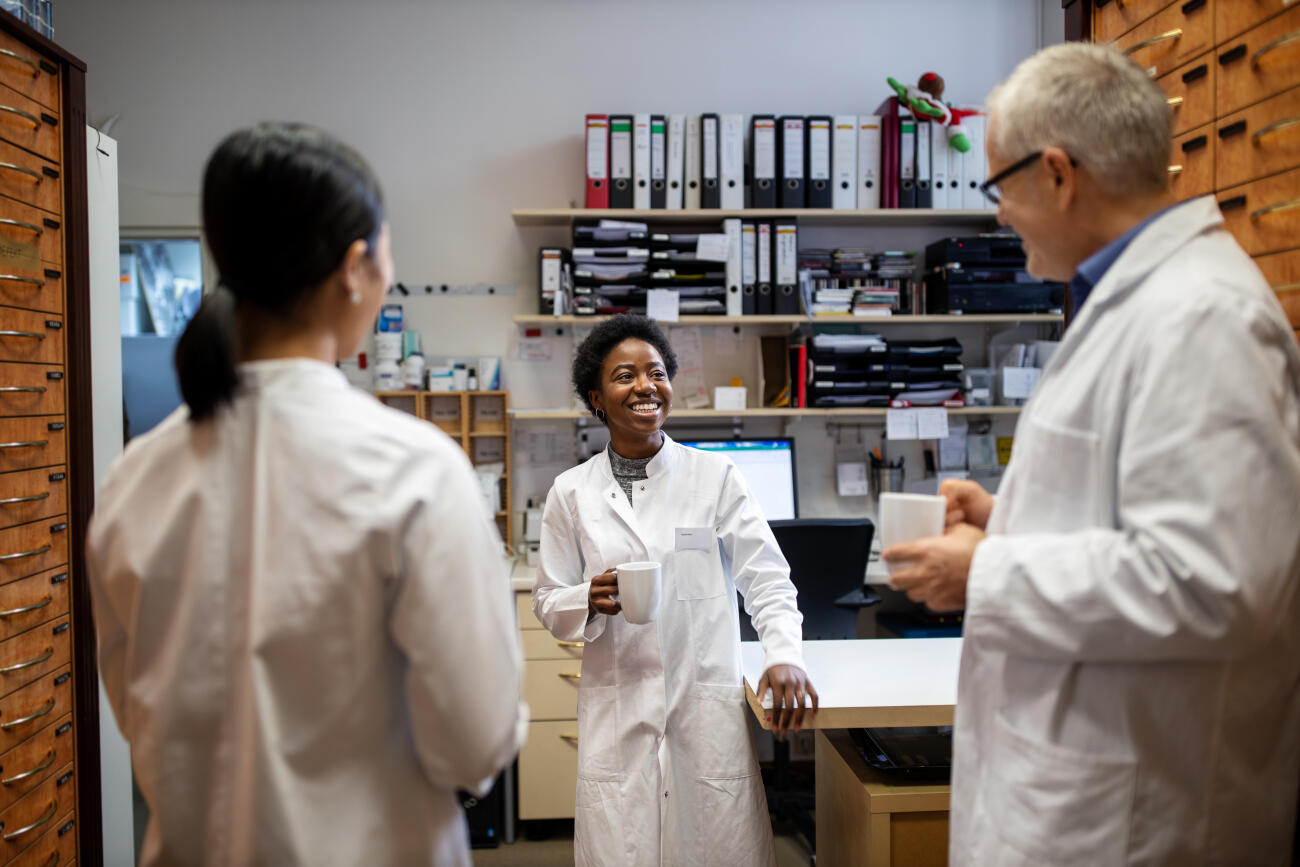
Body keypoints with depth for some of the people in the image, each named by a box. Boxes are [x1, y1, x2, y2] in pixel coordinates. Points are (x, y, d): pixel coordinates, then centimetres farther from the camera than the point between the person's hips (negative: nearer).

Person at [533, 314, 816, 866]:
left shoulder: (716, 477, 1)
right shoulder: (572, 492, 4)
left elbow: (767, 578, 0)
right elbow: (548, 601, 9)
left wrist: (785, 655, -16)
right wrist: (590, 600, -13)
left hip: (709, 710, 0)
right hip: (618, 713, 1)